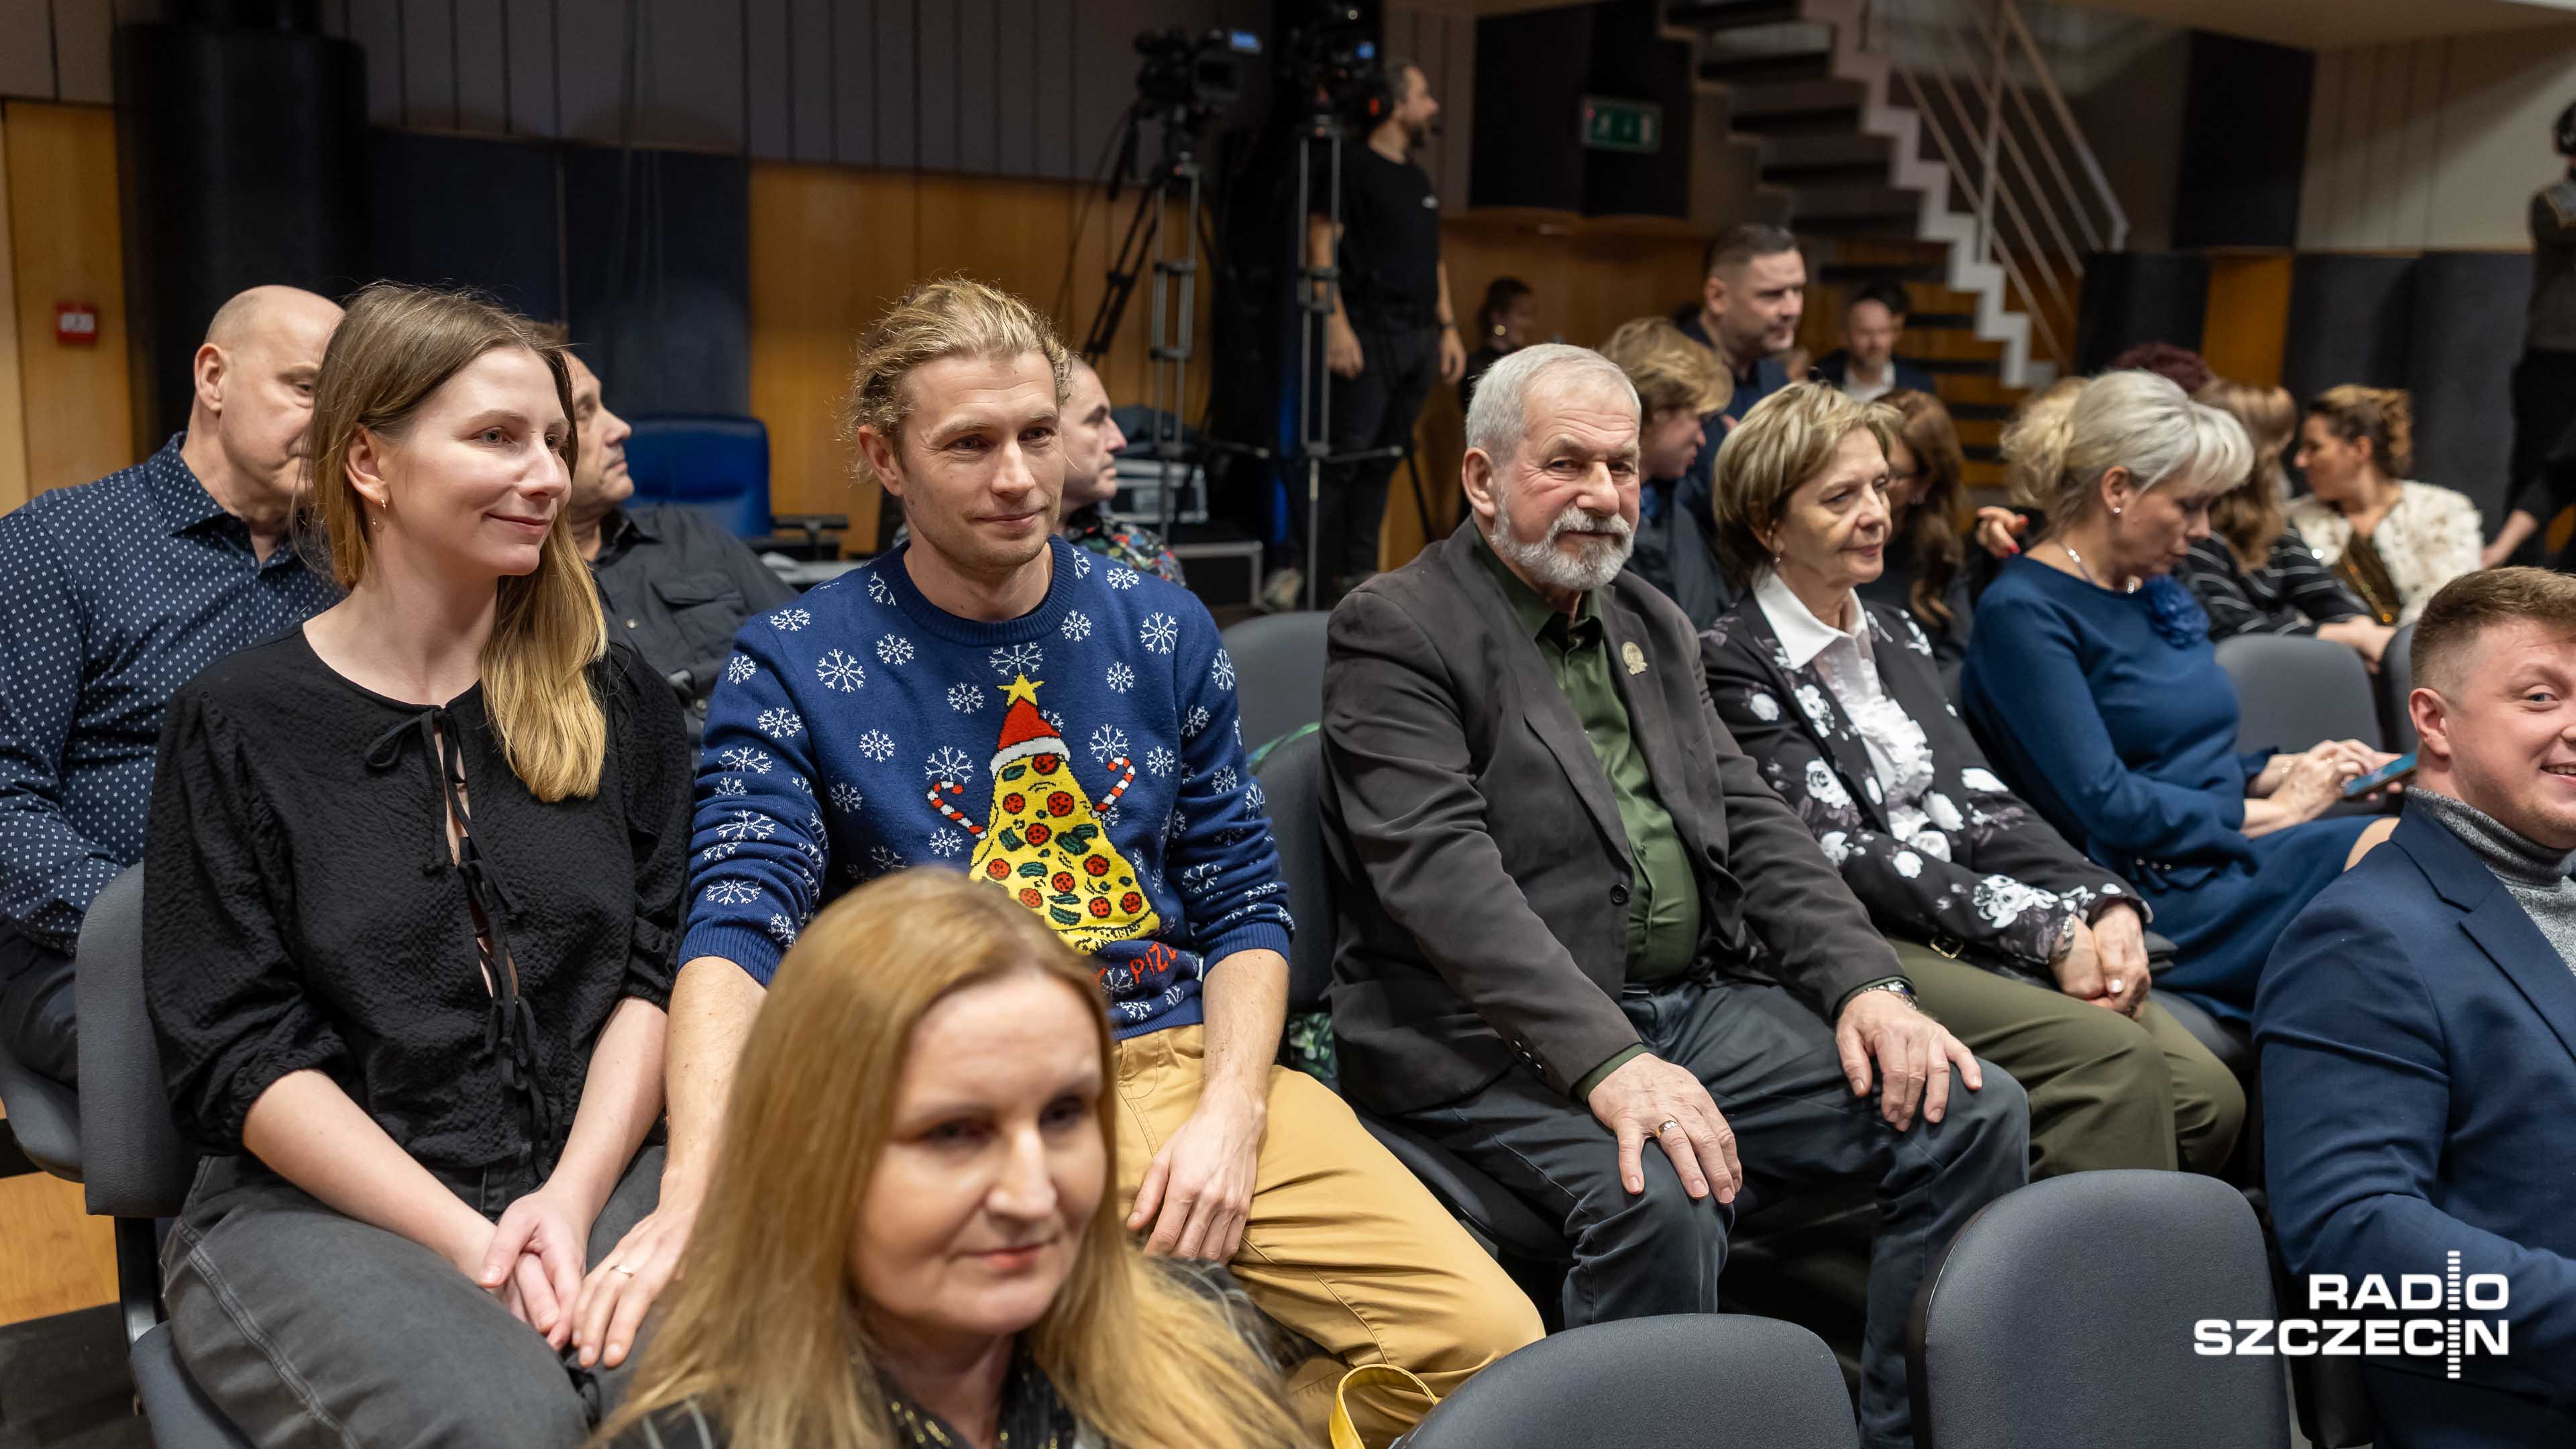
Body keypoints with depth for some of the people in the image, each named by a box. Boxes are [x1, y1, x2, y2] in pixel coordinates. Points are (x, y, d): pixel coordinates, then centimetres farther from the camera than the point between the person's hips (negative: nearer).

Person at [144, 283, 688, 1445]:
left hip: (595, 1172, 2)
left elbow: (657, 971, 4)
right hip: (317, 1205, -2)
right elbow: (240, 1052, -3)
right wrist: (470, 1242, -13)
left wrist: (572, 1197, -11)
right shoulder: (238, 723, 3)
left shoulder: (614, 700, 12)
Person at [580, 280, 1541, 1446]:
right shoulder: (792, 667, 1)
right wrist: (697, 1195, -28)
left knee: (1492, 1341, -13)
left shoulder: (1162, 630, 11)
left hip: (1187, 1061, 4)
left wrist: (1230, 1110, -6)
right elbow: (736, 931, -11)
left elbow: (1244, 901, 12)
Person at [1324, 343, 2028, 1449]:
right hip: (1500, 1035, -7)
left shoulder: (1652, 625, 19)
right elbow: (1438, 869, -18)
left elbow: (1752, 822, 15)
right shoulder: (1393, 630, -5)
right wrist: (1606, 1061, -29)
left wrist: (1867, 983, -3)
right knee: (1662, 1195, -34)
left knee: (1975, 1112, -7)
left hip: (1696, 1001, 7)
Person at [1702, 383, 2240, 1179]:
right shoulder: (1732, 664, -4)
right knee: (2111, 1056, -28)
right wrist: (2044, 931, -15)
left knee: (2208, 1095, -15)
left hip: (1986, 935, 7)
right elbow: (1843, 853, -11)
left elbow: (1979, 798, 12)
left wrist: (2103, 903, -6)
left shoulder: (1896, 636, 21)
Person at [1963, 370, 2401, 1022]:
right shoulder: (2024, 612, -9)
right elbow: (2102, 804, -17)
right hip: (2151, 889, -8)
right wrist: (2274, 809, -9)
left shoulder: (2161, 593, 19)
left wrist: (2287, 770, 6)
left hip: (2230, 855, 8)